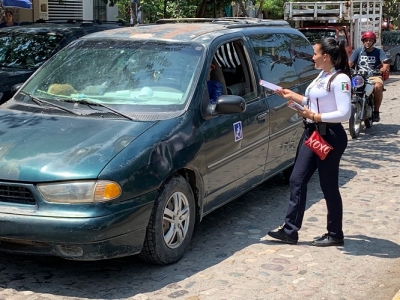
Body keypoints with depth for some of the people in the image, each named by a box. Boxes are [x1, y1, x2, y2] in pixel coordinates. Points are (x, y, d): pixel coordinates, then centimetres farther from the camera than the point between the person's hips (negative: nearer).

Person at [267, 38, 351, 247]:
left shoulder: (340, 79, -16)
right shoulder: (322, 76, 11)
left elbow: (344, 113, -23)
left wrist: (314, 116, -21)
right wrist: (292, 96, 17)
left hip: (330, 136, -10)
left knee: (329, 187, 1)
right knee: (297, 181, 7)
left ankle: (335, 235, 16)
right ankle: (290, 231, 13)